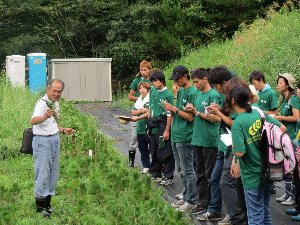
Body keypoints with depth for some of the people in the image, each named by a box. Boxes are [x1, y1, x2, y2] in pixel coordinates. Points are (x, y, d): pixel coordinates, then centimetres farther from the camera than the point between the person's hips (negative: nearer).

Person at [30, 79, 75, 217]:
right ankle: (40, 205, 2)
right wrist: (44, 116, -54)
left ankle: (47, 203, 24)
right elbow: (33, 121, -36)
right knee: (42, 174, -6)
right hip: (42, 141, -9)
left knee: (53, 173, 13)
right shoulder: (42, 103, -16)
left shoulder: (56, 104, 12)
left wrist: (63, 130, 11)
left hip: (54, 139, 9)